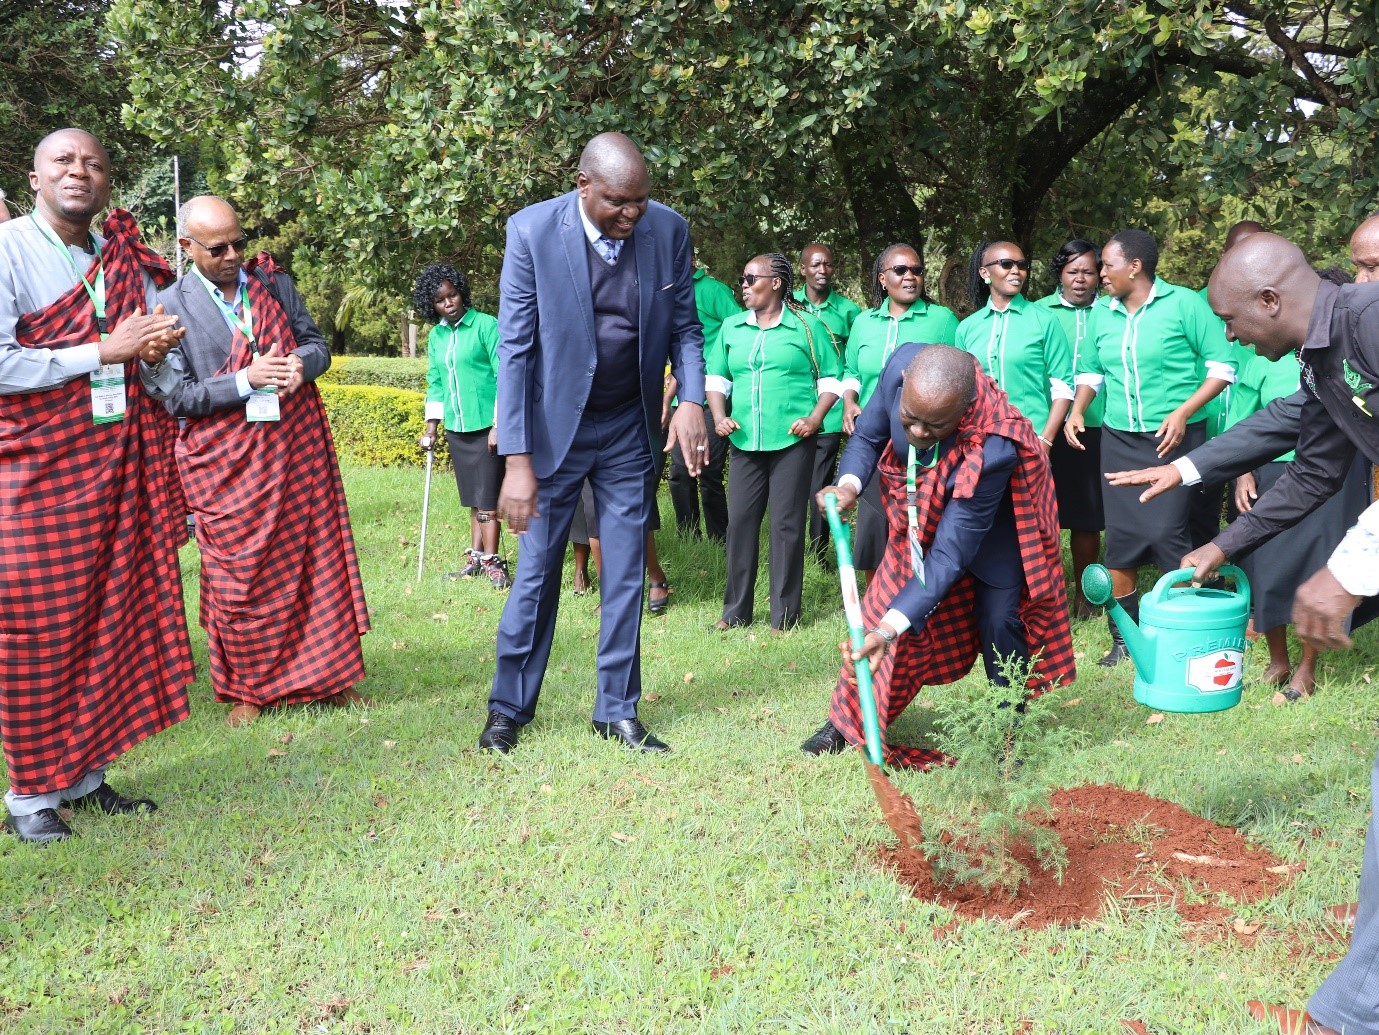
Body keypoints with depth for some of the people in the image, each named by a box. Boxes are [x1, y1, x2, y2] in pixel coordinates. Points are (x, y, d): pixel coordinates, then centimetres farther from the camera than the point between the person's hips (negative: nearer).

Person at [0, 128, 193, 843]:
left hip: (119, 466, 6)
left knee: (110, 619, 8)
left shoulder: (128, 263, 12)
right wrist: (106, 352, -15)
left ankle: (87, 775, 20)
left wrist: (155, 354, -5)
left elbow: (165, 379, 18)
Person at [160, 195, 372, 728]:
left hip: (297, 447, 3)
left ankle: (328, 677, 20)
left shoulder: (275, 283, 6)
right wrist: (246, 381, -19)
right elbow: (175, 396, -8)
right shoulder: (171, 305, -4)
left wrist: (300, 362, -13)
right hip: (227, 460, -3)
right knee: (240, 574, 3)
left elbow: (317, 344, 10)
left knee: (317, 558, 7)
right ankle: (249, 688, 19)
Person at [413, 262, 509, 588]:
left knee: (487, 497, -5)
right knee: (473, 499, 12)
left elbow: (503, 376, -10)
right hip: (456, 428, 6)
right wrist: (431, 427, 12)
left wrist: (499, 424, -14)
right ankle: (475, 558, 17)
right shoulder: (435, 336, 11)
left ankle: (491, 562, -2)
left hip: (486, 426, -6)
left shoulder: (486, 325, -8)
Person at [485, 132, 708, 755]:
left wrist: (692, 398, -15)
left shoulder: (669, 231, -7)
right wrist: (517, 459, -19)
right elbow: (515, 348, -15)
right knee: (537, 570, 5)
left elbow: (684, 325, 4)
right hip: (554, 427, -2)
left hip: (630, 430, 3)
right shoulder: (532, 231, -15)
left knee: (626, 575, 8)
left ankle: (617, 710, 21)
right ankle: (509, 707, 21)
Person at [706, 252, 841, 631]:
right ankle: (736, 611, 14)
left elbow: (830, 378, 6)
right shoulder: (732, 327, 12)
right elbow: (716, 378, 15)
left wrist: (815, 418, -7)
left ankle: (785, 614, 7)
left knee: (787, 524, -1)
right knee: (740, 521, 4)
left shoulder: (807, 327, 2)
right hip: (744, 442, 4)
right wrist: (719, 417, 0)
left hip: (793, 441, -4)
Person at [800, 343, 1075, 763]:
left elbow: (950, 553, -40)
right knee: (882, 606, 6)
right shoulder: (902, 363, -33)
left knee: (1000, 621, -6)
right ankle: (846, 720, 22)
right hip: (921, 519, 5)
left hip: (993, 527, -4)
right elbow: (868, 435, -12)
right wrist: (848, 484, -34)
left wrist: (891, 628, -46)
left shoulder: (993, 449, -45)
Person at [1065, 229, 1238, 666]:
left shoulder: (1184, 303, -8)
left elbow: (1222, 366, -8)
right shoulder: (1102, 311, 7)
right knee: (1120, 537, 4)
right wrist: (1077, 411, 2)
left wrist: (1184, 412, -18)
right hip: (1119, 439, 5)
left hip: (1175, 438, -5)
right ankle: (1123, 636, 17)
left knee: (1166, 532, -12)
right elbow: (1092, 370, 19)